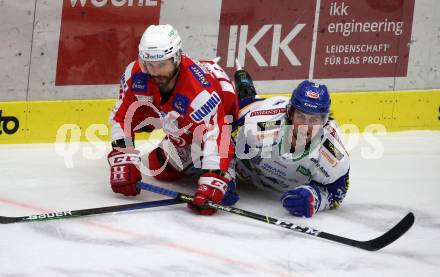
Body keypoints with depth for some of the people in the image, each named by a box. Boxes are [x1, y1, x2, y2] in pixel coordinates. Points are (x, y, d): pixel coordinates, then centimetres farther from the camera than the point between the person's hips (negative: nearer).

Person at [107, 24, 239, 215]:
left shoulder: (201, 91, -45)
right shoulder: (136, 74, -29)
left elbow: (214, 135, -50)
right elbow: (121, 118, -20)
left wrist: (211, 184, -59)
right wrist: (122, 160, -30)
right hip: (180, 130, 5)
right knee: (160, 169, 9)